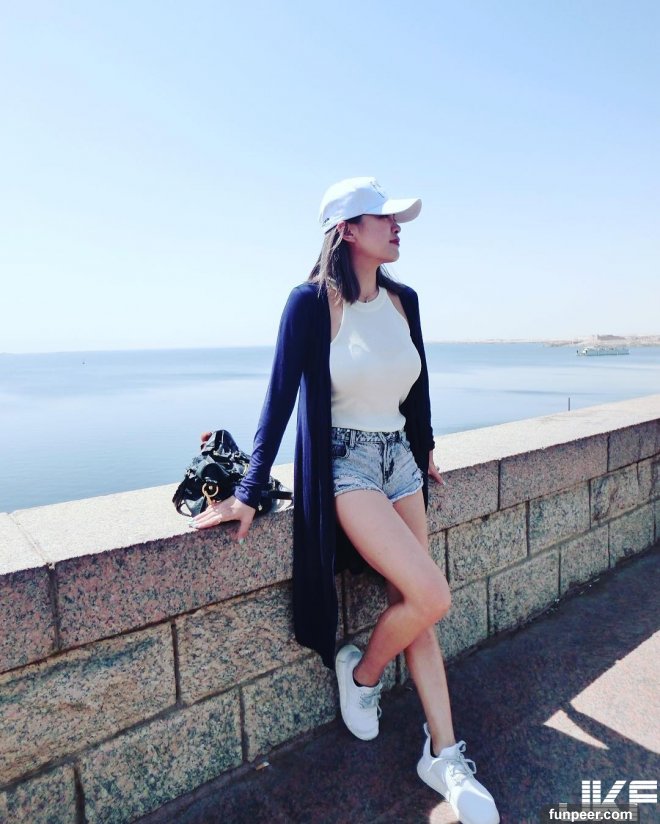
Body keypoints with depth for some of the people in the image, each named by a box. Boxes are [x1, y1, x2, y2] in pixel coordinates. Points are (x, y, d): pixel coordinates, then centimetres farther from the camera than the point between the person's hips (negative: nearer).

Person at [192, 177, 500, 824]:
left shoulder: (402, 300, 5)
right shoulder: (312, 302, -12)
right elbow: (280, 398, -11)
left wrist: (424, 452, 26)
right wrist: (249, 493, -11)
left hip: (399, 462, 6)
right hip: (344, 465, -6)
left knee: (415, 607, 6)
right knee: (430, 595, -15)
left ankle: (443, 754, 21)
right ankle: (360, 674, 16)